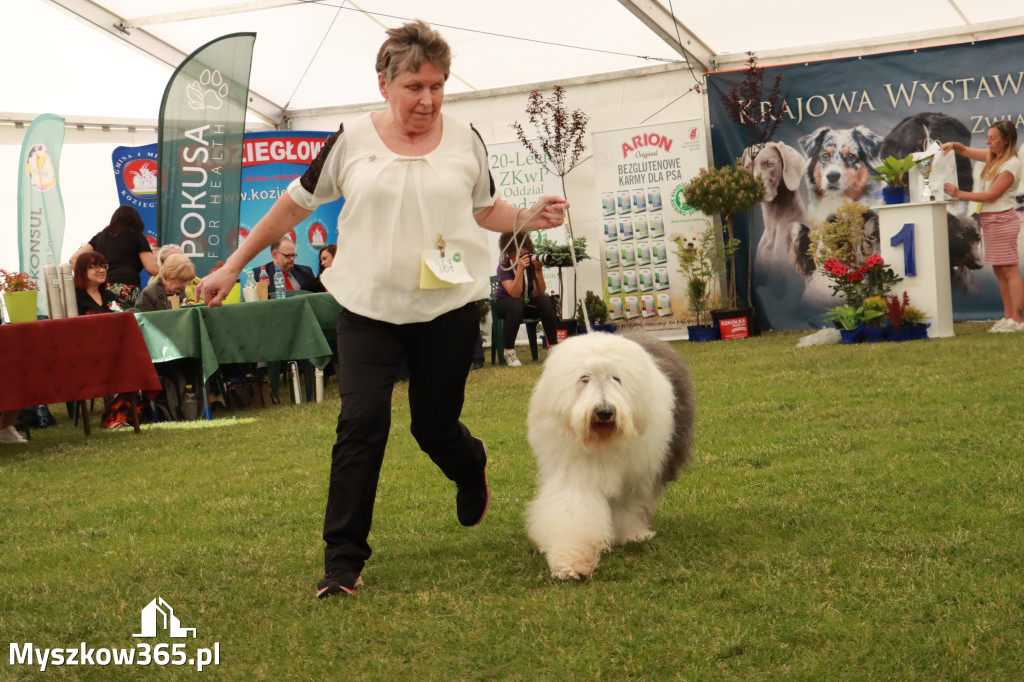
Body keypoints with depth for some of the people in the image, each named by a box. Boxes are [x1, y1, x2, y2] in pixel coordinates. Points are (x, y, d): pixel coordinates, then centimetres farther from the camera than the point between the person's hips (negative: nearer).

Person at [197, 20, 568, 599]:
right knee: (361, 424, -11)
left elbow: (485, 209, 17)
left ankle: (472, 468, 47)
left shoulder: (464, 140, 3)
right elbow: (295, 205, 8)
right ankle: (343, 560, -2)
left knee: (434, 424, 8)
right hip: (370, 306, -1)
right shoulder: (353, 140, -2)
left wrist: (530, 218, -4)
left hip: (449, 306, 1)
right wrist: (233, 266, 10)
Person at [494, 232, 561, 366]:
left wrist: (538, 270, -33)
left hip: (528, 301, 3)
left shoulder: (532, 262, -15)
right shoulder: (504, 266, -21)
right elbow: (515, 294, -33)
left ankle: (554, 346, -24)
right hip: (505, 303, -3)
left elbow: (539, 293, -21)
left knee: (546, 301, -28)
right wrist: (520, 269, -40)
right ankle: (509, 351, -31)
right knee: (516, 304, -38)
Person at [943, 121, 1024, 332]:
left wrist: (959, 194, -17)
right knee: (999, 272, 7)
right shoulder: (992, 156, 13)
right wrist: (953, 145, -1)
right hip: (989, 221, 9)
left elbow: (991, 195, -16)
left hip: (1002, 219, -9)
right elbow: (965, 151, 22)